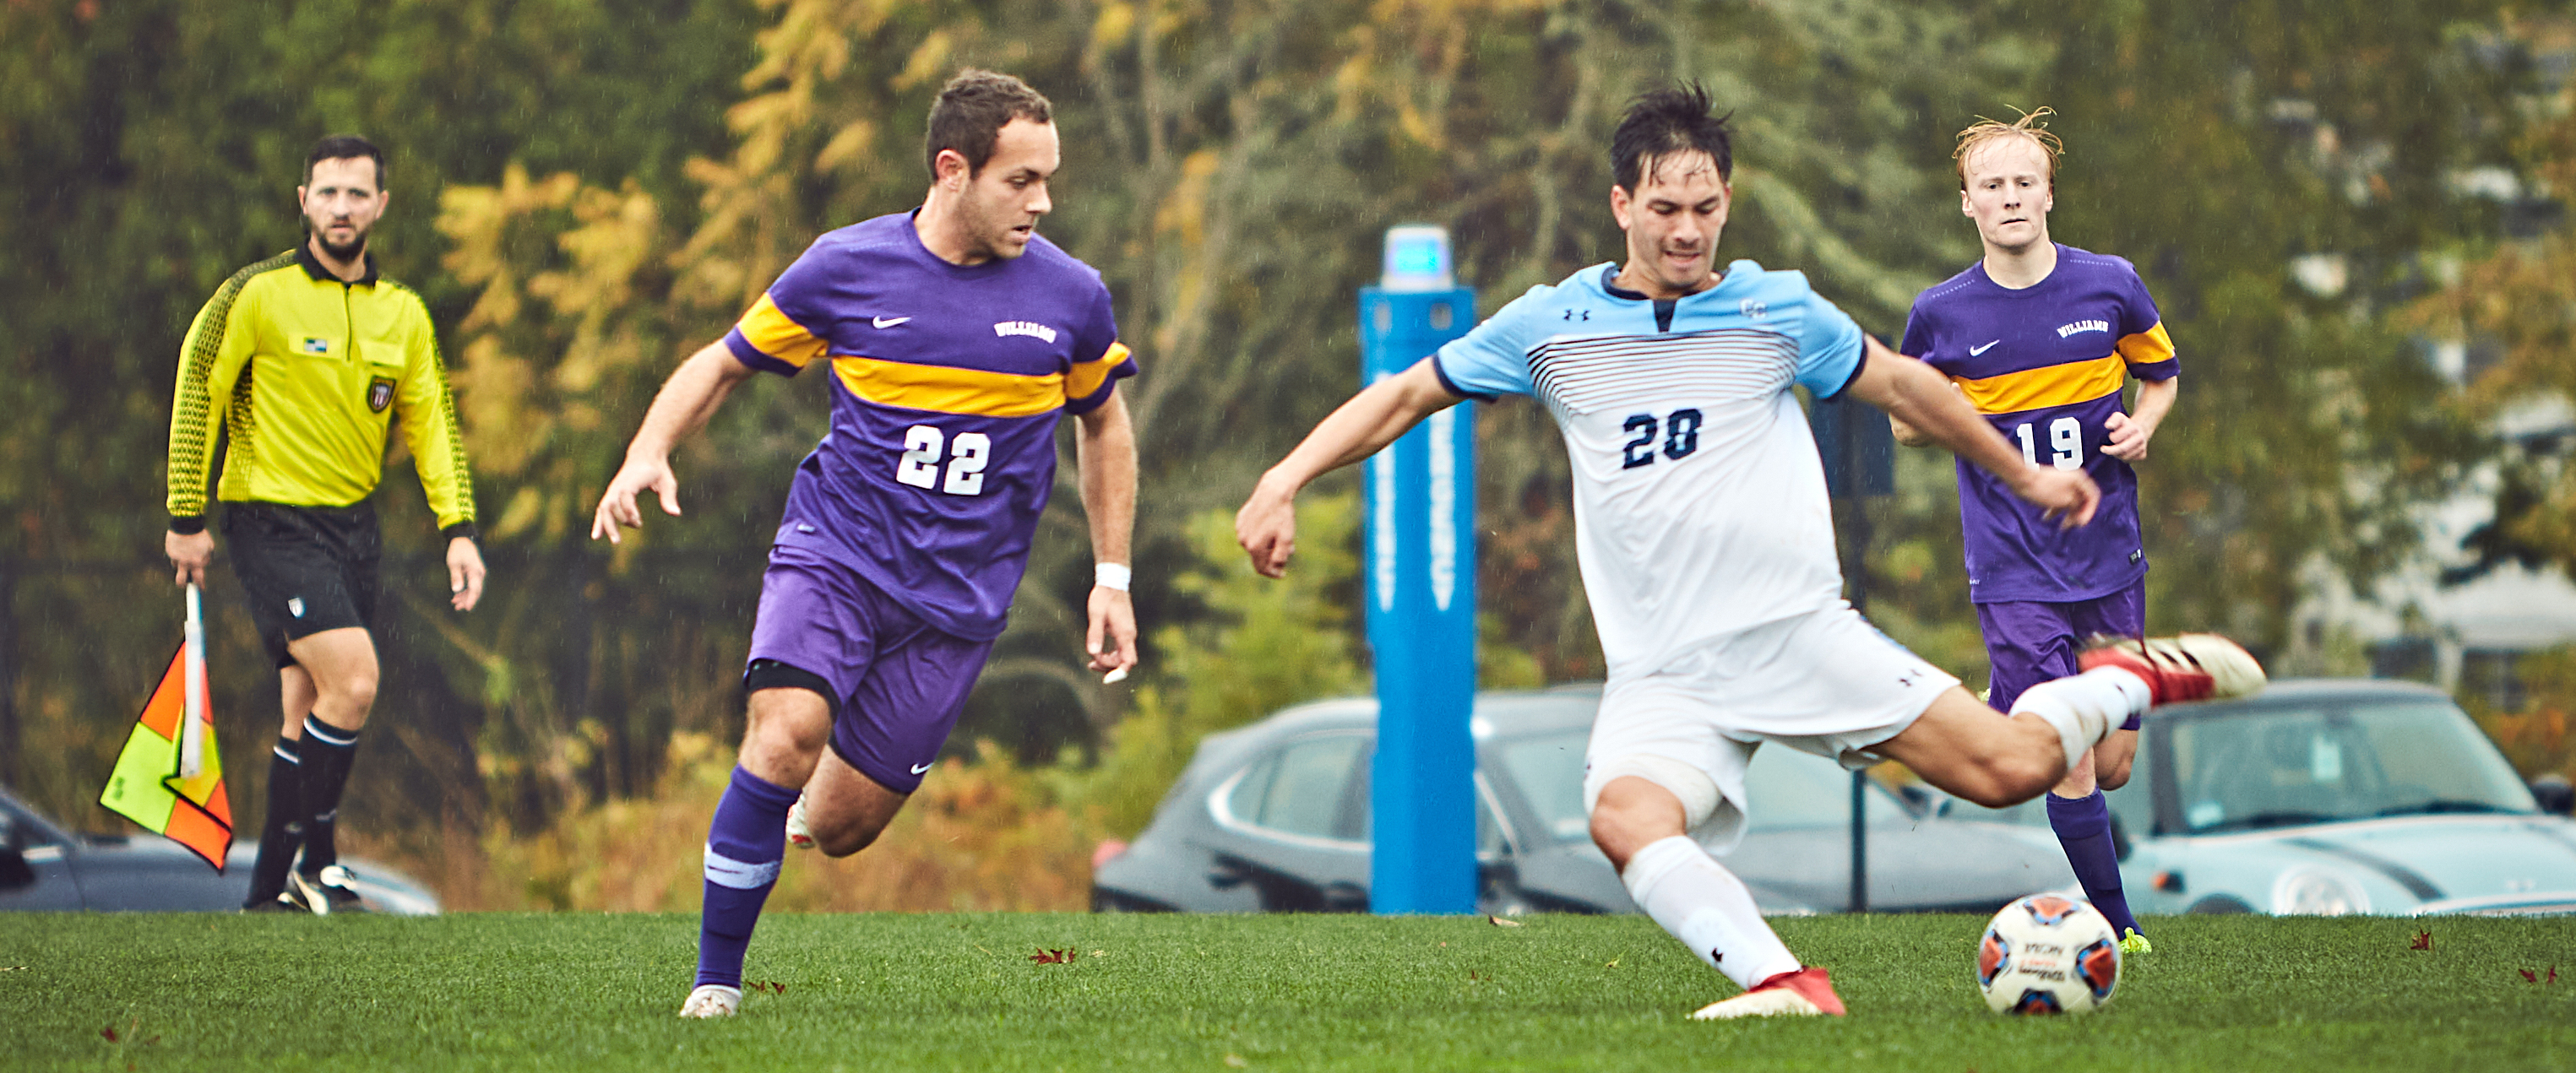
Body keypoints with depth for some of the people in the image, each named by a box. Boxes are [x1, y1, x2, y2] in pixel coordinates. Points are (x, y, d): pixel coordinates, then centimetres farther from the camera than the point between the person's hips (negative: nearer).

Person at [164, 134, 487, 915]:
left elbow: (432, 422, 10)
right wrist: (187, 518, -5)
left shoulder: (402, 313, 7)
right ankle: (317, 859, -8)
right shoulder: (258, 294, -9)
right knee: (352, 680, -20)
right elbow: (195, 391, -4)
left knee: (311, 715, 8)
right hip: (272, 520, -6)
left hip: (353, 523, 6)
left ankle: (271, 892, 17)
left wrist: (458, 529, -1)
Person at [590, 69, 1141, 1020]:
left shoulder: (1070, 296, 0)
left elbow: (1103, 422, 18)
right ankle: (716, 980, -13)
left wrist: (1113, 576, 14)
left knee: (842, 825, 0)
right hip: (837, 549, -2)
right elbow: (725, 362, 8)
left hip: (960, 593, 2)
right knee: (784, 737, -27)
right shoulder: (844, 269, -5)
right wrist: (649, 452, -9)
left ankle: (802, 808, 40)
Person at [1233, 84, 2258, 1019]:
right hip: (1664, 671, 0)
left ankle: (2126, 680, 20)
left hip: (1797, 629, 0)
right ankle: (1786, 986, -39)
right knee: (1626, 816, -33)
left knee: (2011, 767, -10)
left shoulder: (1777, 310, 5)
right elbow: (1406, 395, 13)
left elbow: (1904, 385, 20)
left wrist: (2024, 475, 30)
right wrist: (1284, 481, 2)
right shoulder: (1551, 325, 6)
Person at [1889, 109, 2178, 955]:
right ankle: (2115, 924, 4)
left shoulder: (2110, 286, -1)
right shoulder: (1943, 314, -4)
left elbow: (2160, 375, 16)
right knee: (2071, 766, -11)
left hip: (2109, 558, 3)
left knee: (2113, 765, 7)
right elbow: (1906, 423, 10)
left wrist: (2142, 426, -5)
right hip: (2013, 571, -3)